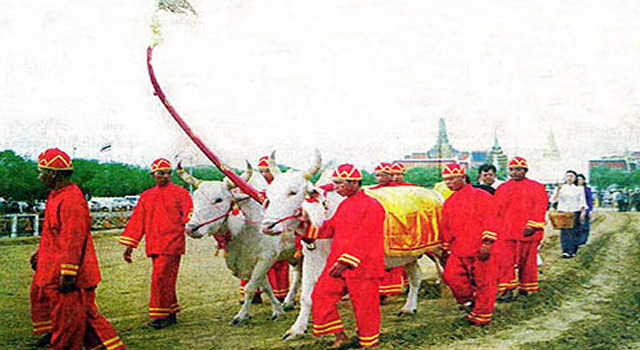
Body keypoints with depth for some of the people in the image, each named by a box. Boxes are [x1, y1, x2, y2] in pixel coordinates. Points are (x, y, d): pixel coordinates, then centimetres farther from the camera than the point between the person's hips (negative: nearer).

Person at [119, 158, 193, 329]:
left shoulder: (180, 193, 2)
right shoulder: (146, 196, 16)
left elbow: (189, 214, -6)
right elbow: (137, 220, 17)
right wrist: (130, 245, 14)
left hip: (172, 243, -5)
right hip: (154, 245, 5)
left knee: (161, 277, -11)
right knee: (164, 279, 10)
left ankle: (161, 315, -2)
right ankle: (171, 313, 21)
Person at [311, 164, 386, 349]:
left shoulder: (371, 206, -12)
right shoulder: (344, 205, 16)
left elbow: (364, 239, -18)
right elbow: (330, 228, 18)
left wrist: (345, 261, -23)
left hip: (362, 267, -8)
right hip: (337, 264, 8)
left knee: (365, 307, 1)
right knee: (321, 296, 2)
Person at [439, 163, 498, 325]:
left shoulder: (480, 196, -3)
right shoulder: (449, 202, 16)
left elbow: (489, 220, -9)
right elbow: (445, 227, 22)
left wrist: (486, 244, -16)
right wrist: (446, 249, 22)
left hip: (480, 250, -6)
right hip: (458, 250, 6)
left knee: (484, 281, 1)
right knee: (450, 275, -6)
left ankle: (482, 315, 15)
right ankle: (470, 301, 17)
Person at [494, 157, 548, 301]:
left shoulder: (536, 188, 4)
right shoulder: (502, 188, 12)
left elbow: (540, 208, -3)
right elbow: (496, 211, 14)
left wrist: (532, 226, -13)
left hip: (526, 233, -2)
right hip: (504, 232, 2)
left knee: (526, 261, 8)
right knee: (504, 262, -6)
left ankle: (525, 288, 25)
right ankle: (507, 290, -3)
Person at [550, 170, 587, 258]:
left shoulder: (579, 189, 8)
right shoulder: (560, 188, 9)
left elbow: (582, 202, 8)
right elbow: (553, 200, -1)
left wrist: (582, 213, -2)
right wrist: (558, 190, -13)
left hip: (575, 212, -1)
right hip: (562, 212, 1)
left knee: (574, 232, -6)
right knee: (564, 232, -5)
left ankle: (572, 251, -1)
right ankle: (566, 251, -4)